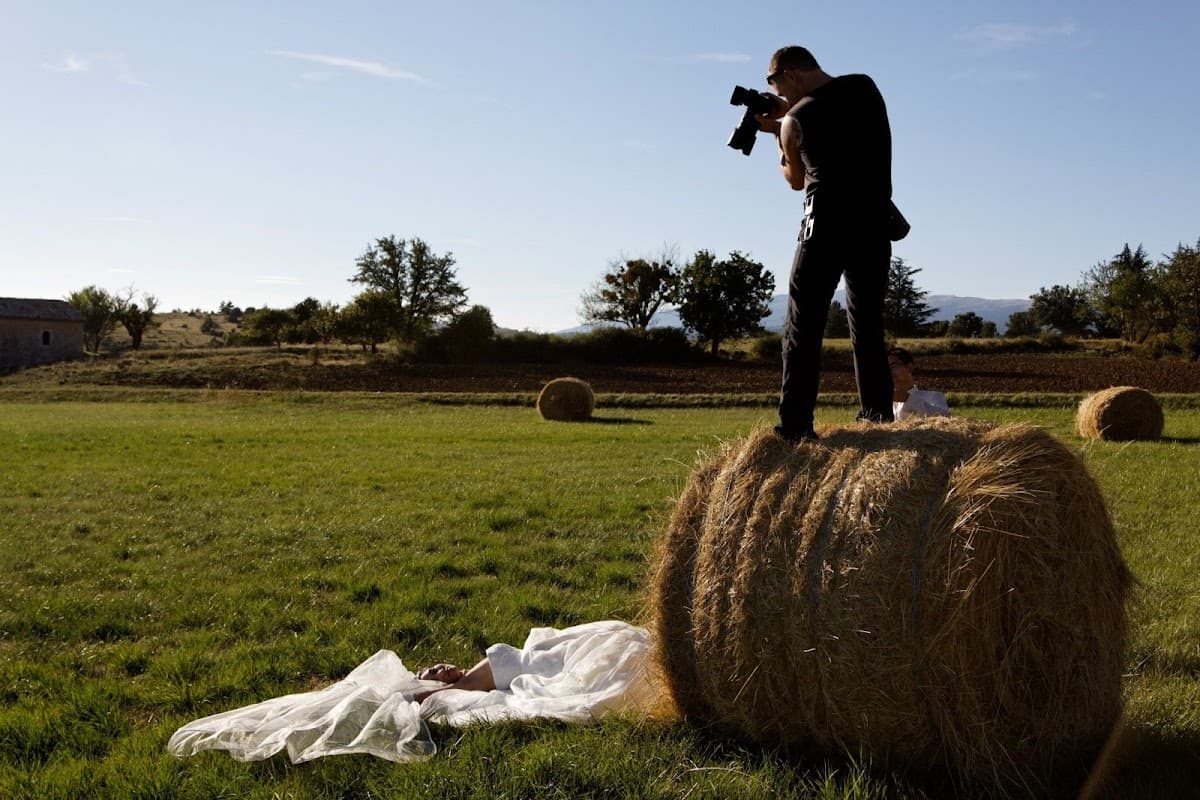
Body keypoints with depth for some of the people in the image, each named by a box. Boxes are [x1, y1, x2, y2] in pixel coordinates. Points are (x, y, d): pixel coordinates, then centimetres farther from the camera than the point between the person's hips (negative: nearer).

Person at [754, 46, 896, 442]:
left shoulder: (796, 120, -7)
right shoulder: (866, 87, 6)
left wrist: (778, 130, 18)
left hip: (825, 227, -5)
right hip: (875, 225, 5)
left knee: (802, 327, 1)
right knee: (868, 327, 14)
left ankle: (795, 427, -4)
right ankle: (878, 418, 13)